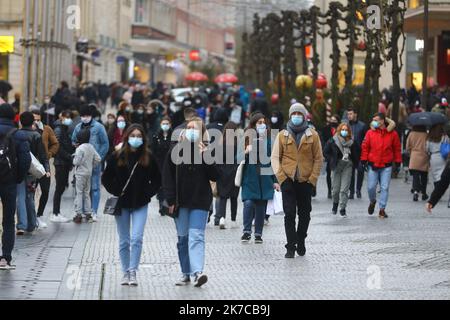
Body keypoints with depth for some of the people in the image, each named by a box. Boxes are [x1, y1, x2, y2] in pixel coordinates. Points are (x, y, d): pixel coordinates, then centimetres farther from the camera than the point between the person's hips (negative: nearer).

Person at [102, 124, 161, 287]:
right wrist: (115, 192, -5)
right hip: (122, 204, 1)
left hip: (140, 205, -1)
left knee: (137, 238, -12)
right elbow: (106, 178, 5)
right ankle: (126, 273, 17)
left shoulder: (149, 158, -1)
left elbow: (157, 180, 9)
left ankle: (133, 272, -7)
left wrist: (148, 193, -3)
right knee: (124, 241, 7)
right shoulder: (117, 157, -3)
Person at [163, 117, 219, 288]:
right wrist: (170, 200, -3)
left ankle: (198, 272, -24)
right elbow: (168, 176, 4)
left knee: (196, 236, -14)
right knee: (183, 238, 8)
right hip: (181, 201, 2)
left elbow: (215, 176, -5)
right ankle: (186, 274, 16)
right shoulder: (176, 150, 4)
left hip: (200, 201, -2)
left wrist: (205, 157, -16)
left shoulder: (207, 151, 0)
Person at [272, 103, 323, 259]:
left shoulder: (313, 135, 5)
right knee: (289, 214, -7)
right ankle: (291, 247, -5)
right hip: (288, 180, -1)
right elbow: (275, 157, 4)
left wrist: (313, 179, -5)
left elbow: (318, 159, 5)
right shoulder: (282, 135, 6)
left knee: (304, 214, 8)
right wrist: (281, 177, -8)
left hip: (306, 181, 1)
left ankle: (301, 243, 24)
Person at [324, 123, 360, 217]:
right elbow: (326, 152, 4)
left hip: (348, 167, 0)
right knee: (336, 188, 5)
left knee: (344, 189, -5)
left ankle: (343, 209, 0)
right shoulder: (333, 141, -4)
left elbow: (357, 153, 14)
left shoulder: (352, 142, -1)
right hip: (337, 166, 0)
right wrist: (332, 161, -1)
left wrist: (354, 163, 6)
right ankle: (335, 203, 33)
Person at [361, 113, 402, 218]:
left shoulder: (392, 133, 0)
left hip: (386, 166, -1)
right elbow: (365, 147, 4)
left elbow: (397, 148, 8)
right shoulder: (370, 133, 0)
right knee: (371, 187, 1)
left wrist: (398, 162, 8)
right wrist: (364, 160, -1)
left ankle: (382, 209, 6)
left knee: (385, 188, -2)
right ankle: (372, 202, 31)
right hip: (373, 165, 1)